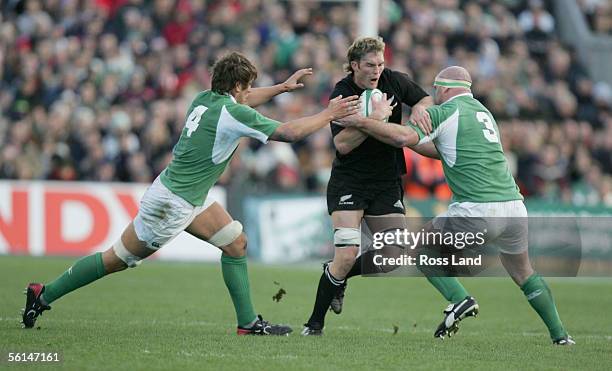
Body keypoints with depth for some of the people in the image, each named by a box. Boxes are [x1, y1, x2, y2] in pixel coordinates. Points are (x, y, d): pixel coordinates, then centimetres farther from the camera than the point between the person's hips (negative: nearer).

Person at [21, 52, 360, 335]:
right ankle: (43, 295, 10)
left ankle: (248, 323, 10)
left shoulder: (205, 99, 5)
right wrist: (328, 115, -7)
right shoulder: (233, 114, -20)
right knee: (119, 259, 1)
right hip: (172, 202, -10)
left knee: (236, 243, 8)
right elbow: (289, 132, -19)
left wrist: (282, 86, 30)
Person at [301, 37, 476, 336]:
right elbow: (342, 144, -23)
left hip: (386, 183, 5)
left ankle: (337, 277, 27)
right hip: (349, 184, -5)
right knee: (347, 255, -17)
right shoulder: (342, 94, -14)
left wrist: (419, 108, -13)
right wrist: (374, 117, -32)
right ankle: (314, 323, -2)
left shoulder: (394, 81, -2)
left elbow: (428, 100, 10)